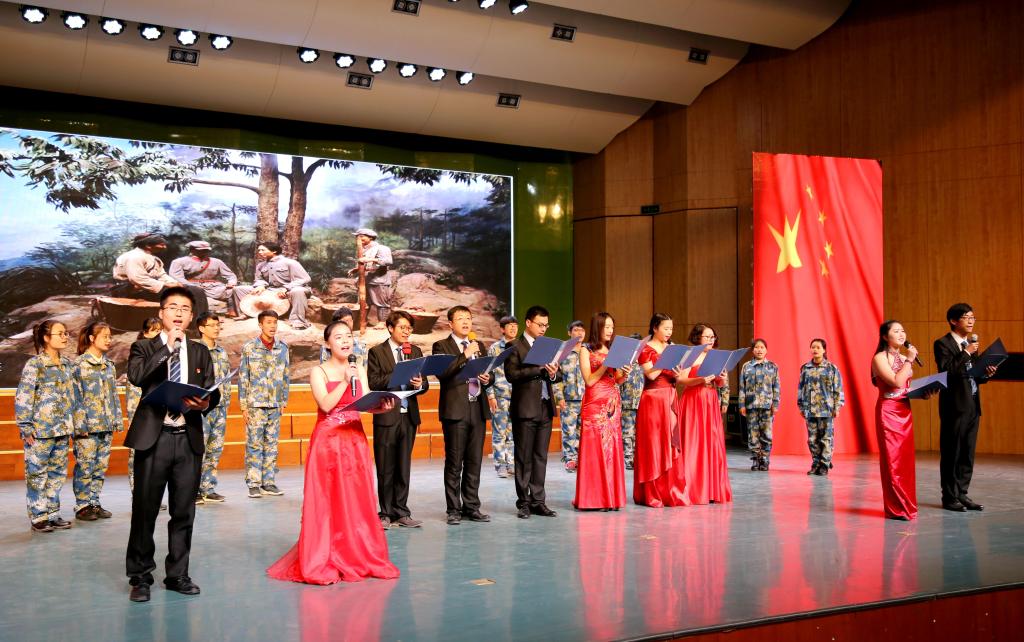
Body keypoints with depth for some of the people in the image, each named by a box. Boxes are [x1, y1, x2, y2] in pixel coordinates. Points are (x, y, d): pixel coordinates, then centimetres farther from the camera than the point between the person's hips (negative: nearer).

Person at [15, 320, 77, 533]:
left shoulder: (66, 364, 10)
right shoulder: (34, 365, -9)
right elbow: (23, 398, -10)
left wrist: (71, 426, 16)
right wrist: (26, 428, -13)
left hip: (62, 431, 6)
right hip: (40, 431, -6)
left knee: (57, 474, 11)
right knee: (37, 475, 1)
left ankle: (53, 514, 20)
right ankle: (38, 518, 9)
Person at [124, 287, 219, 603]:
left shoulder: (200, 352, 14)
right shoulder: (144, 348, 4)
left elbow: (212, 392, 9)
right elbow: (136, 376, -17)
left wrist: (205, 402, -14)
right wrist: (168, 346, -15)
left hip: (189, 439, 3)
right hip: (153, 438, -3)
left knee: (184, 511, 8)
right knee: (145, 510, 2)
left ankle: (177, 574, 20)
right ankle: (140, 577, 15)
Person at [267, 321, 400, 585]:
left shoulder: (359, 371, 11)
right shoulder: (319, 372, -1)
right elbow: (326, 405, -14)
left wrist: (383, 407, -17)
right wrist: (345, 381, -20)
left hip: (355, 441, 4)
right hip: (327, 442, -4)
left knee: (358, 502, 6)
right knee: (325, 503, -3)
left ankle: (359, 559, 15)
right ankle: (322, 565, 4)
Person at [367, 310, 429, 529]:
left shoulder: (415, 351, 12)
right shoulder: (377, 352, 0)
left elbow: (424, 383, 10)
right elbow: (373, 382, -10)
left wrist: (419, 384, -13)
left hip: (409, 415, 4)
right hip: (386, 416, -4)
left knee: (404, 468, 9)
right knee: (385, 469, 3)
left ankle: (401, 512, 16)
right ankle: (386, 513, 12)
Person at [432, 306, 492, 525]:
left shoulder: (479, 346, 18)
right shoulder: (441, 346, 0)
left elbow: (487, 374, 24)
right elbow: (442, 372, -16)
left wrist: (487, 379, 2)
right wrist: (465, 355, -17)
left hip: (478, 409, 5)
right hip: (455, 410, -5)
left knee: (474, 462, 8)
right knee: (454, 463, -1)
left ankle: (471, 507, 16)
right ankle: (454, 509, 6)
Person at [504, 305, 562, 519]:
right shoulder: (515, 347, -4)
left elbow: (558, 374, 16)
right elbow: (512, 375, -15)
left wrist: (553, 373, -8)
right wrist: (539, 368, -20)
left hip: (545, 408, 6)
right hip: (525, 409, -6)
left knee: (541, 457, 9)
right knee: (524, 458, 2)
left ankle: (538, 501, 15)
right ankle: (523, 503, 9)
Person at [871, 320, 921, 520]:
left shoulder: (903, 358, 15)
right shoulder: (880, 358, -8)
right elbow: (896, 382, -21)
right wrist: (910, 360, -12)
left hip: (905, 411, 7)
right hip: (888, 411, -7)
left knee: (906, 459, 8)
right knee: (892, 460, -4)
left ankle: (906, 506, 15)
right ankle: (896, 509, 2)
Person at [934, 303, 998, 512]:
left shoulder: (970, 343, 16)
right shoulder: (943, 343, -7)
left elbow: (971, 376, 20)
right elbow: (946, 371, -20)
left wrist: (986, 374, 1)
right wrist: (966, 353, -19)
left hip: (972, 405, 8)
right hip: (955, 406, -7)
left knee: (967, 453, 10)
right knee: (951, 453, -1)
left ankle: (962, 494, 18)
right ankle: (949, 497, 6)